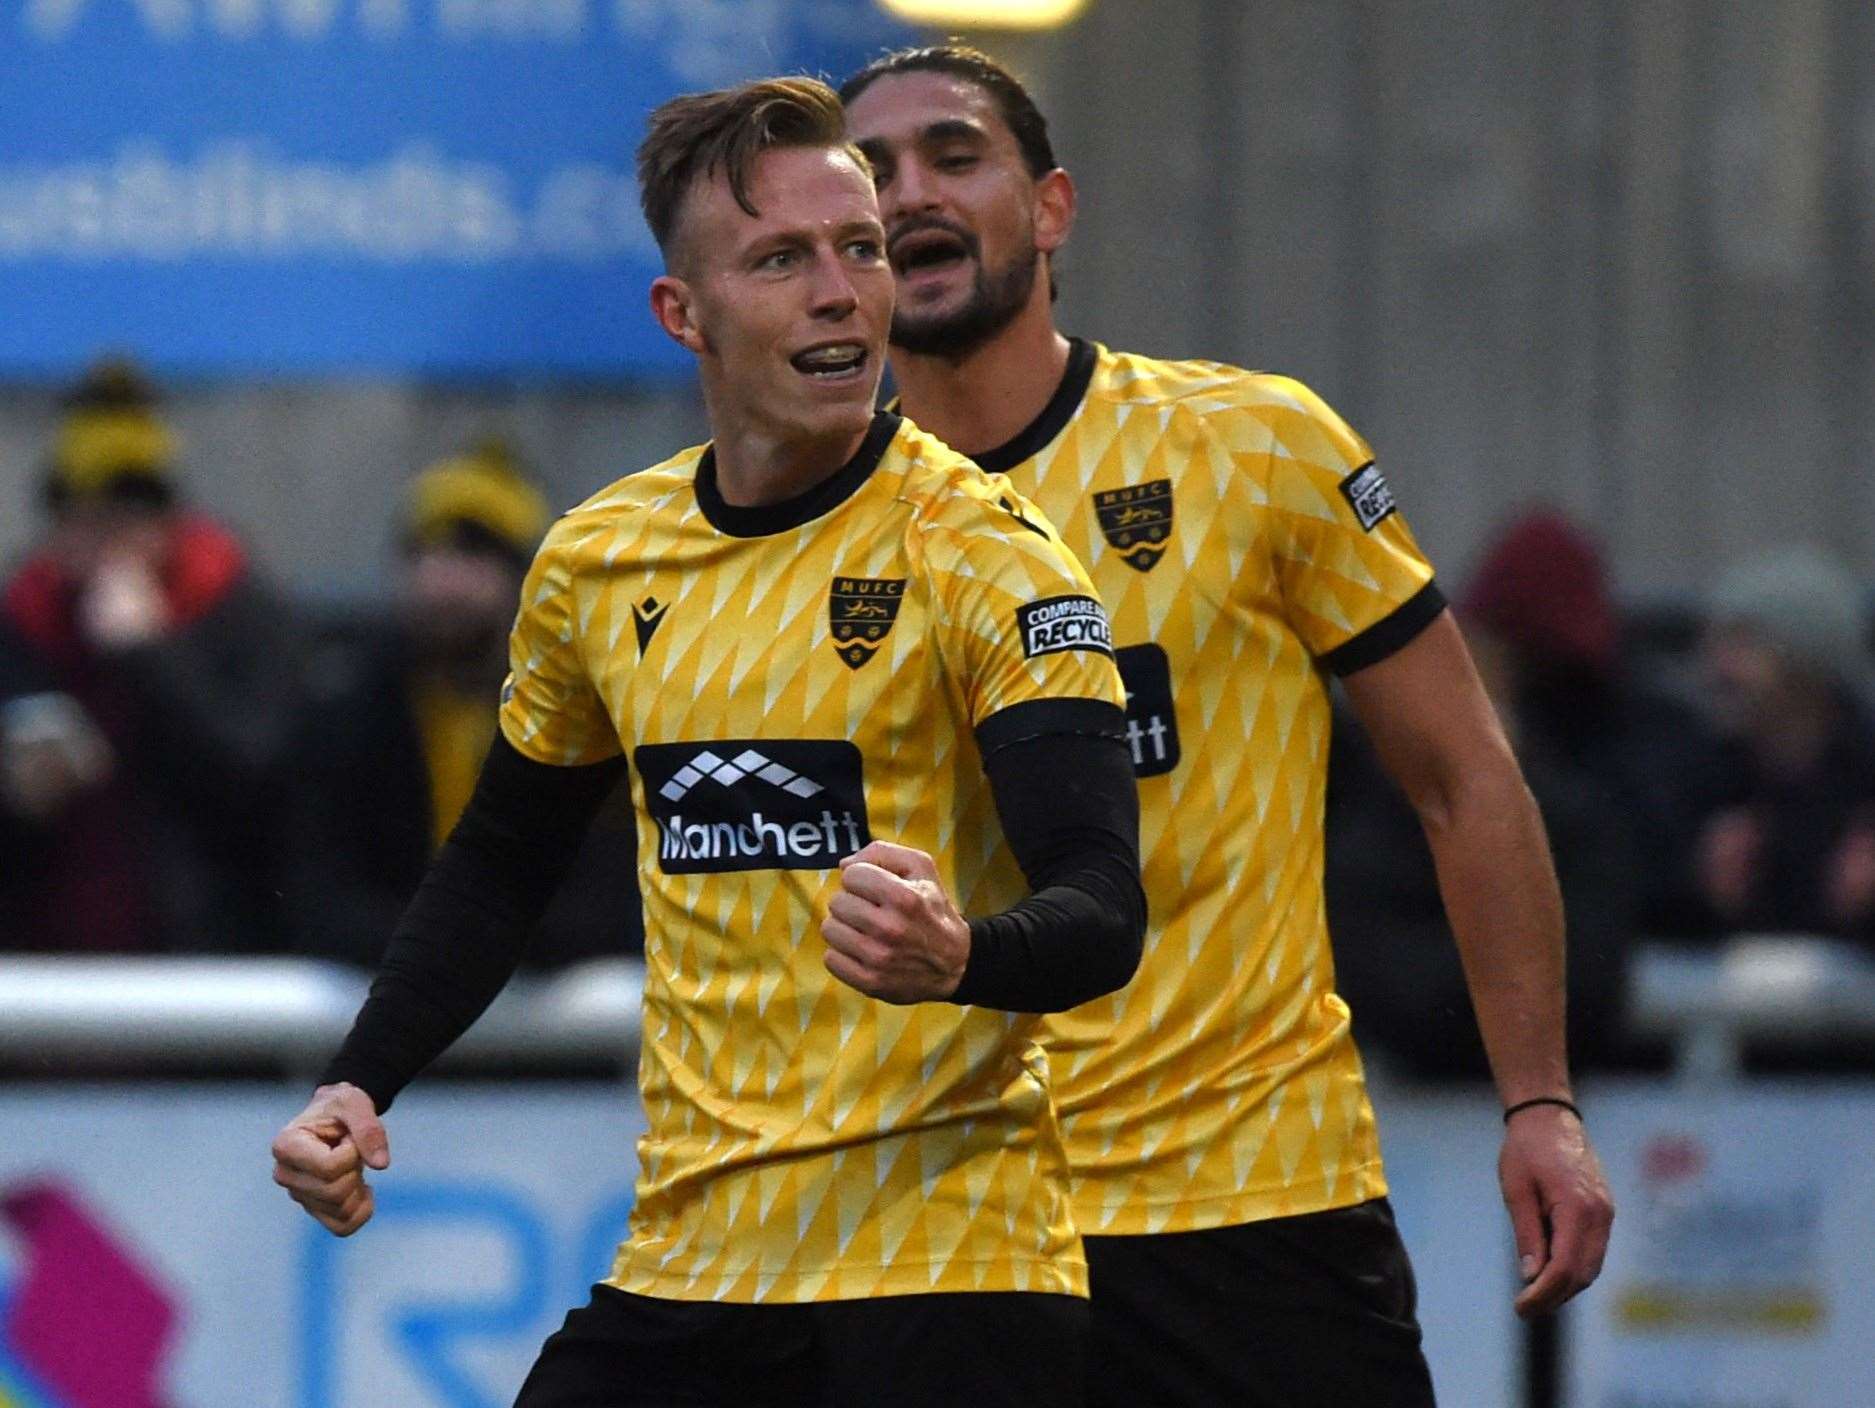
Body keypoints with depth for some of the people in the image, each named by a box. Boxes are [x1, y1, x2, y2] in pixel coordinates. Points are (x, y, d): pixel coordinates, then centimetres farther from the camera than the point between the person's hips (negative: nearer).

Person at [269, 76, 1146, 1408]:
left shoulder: (979, 550, -9)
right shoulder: (600, 563, 8)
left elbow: (1101, 913, -18)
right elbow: (499, 863, 24)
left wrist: (958, 959, -39)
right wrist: (359, 1089, 11)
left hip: (947, 1265, -5)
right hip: (688, 1261, 5)